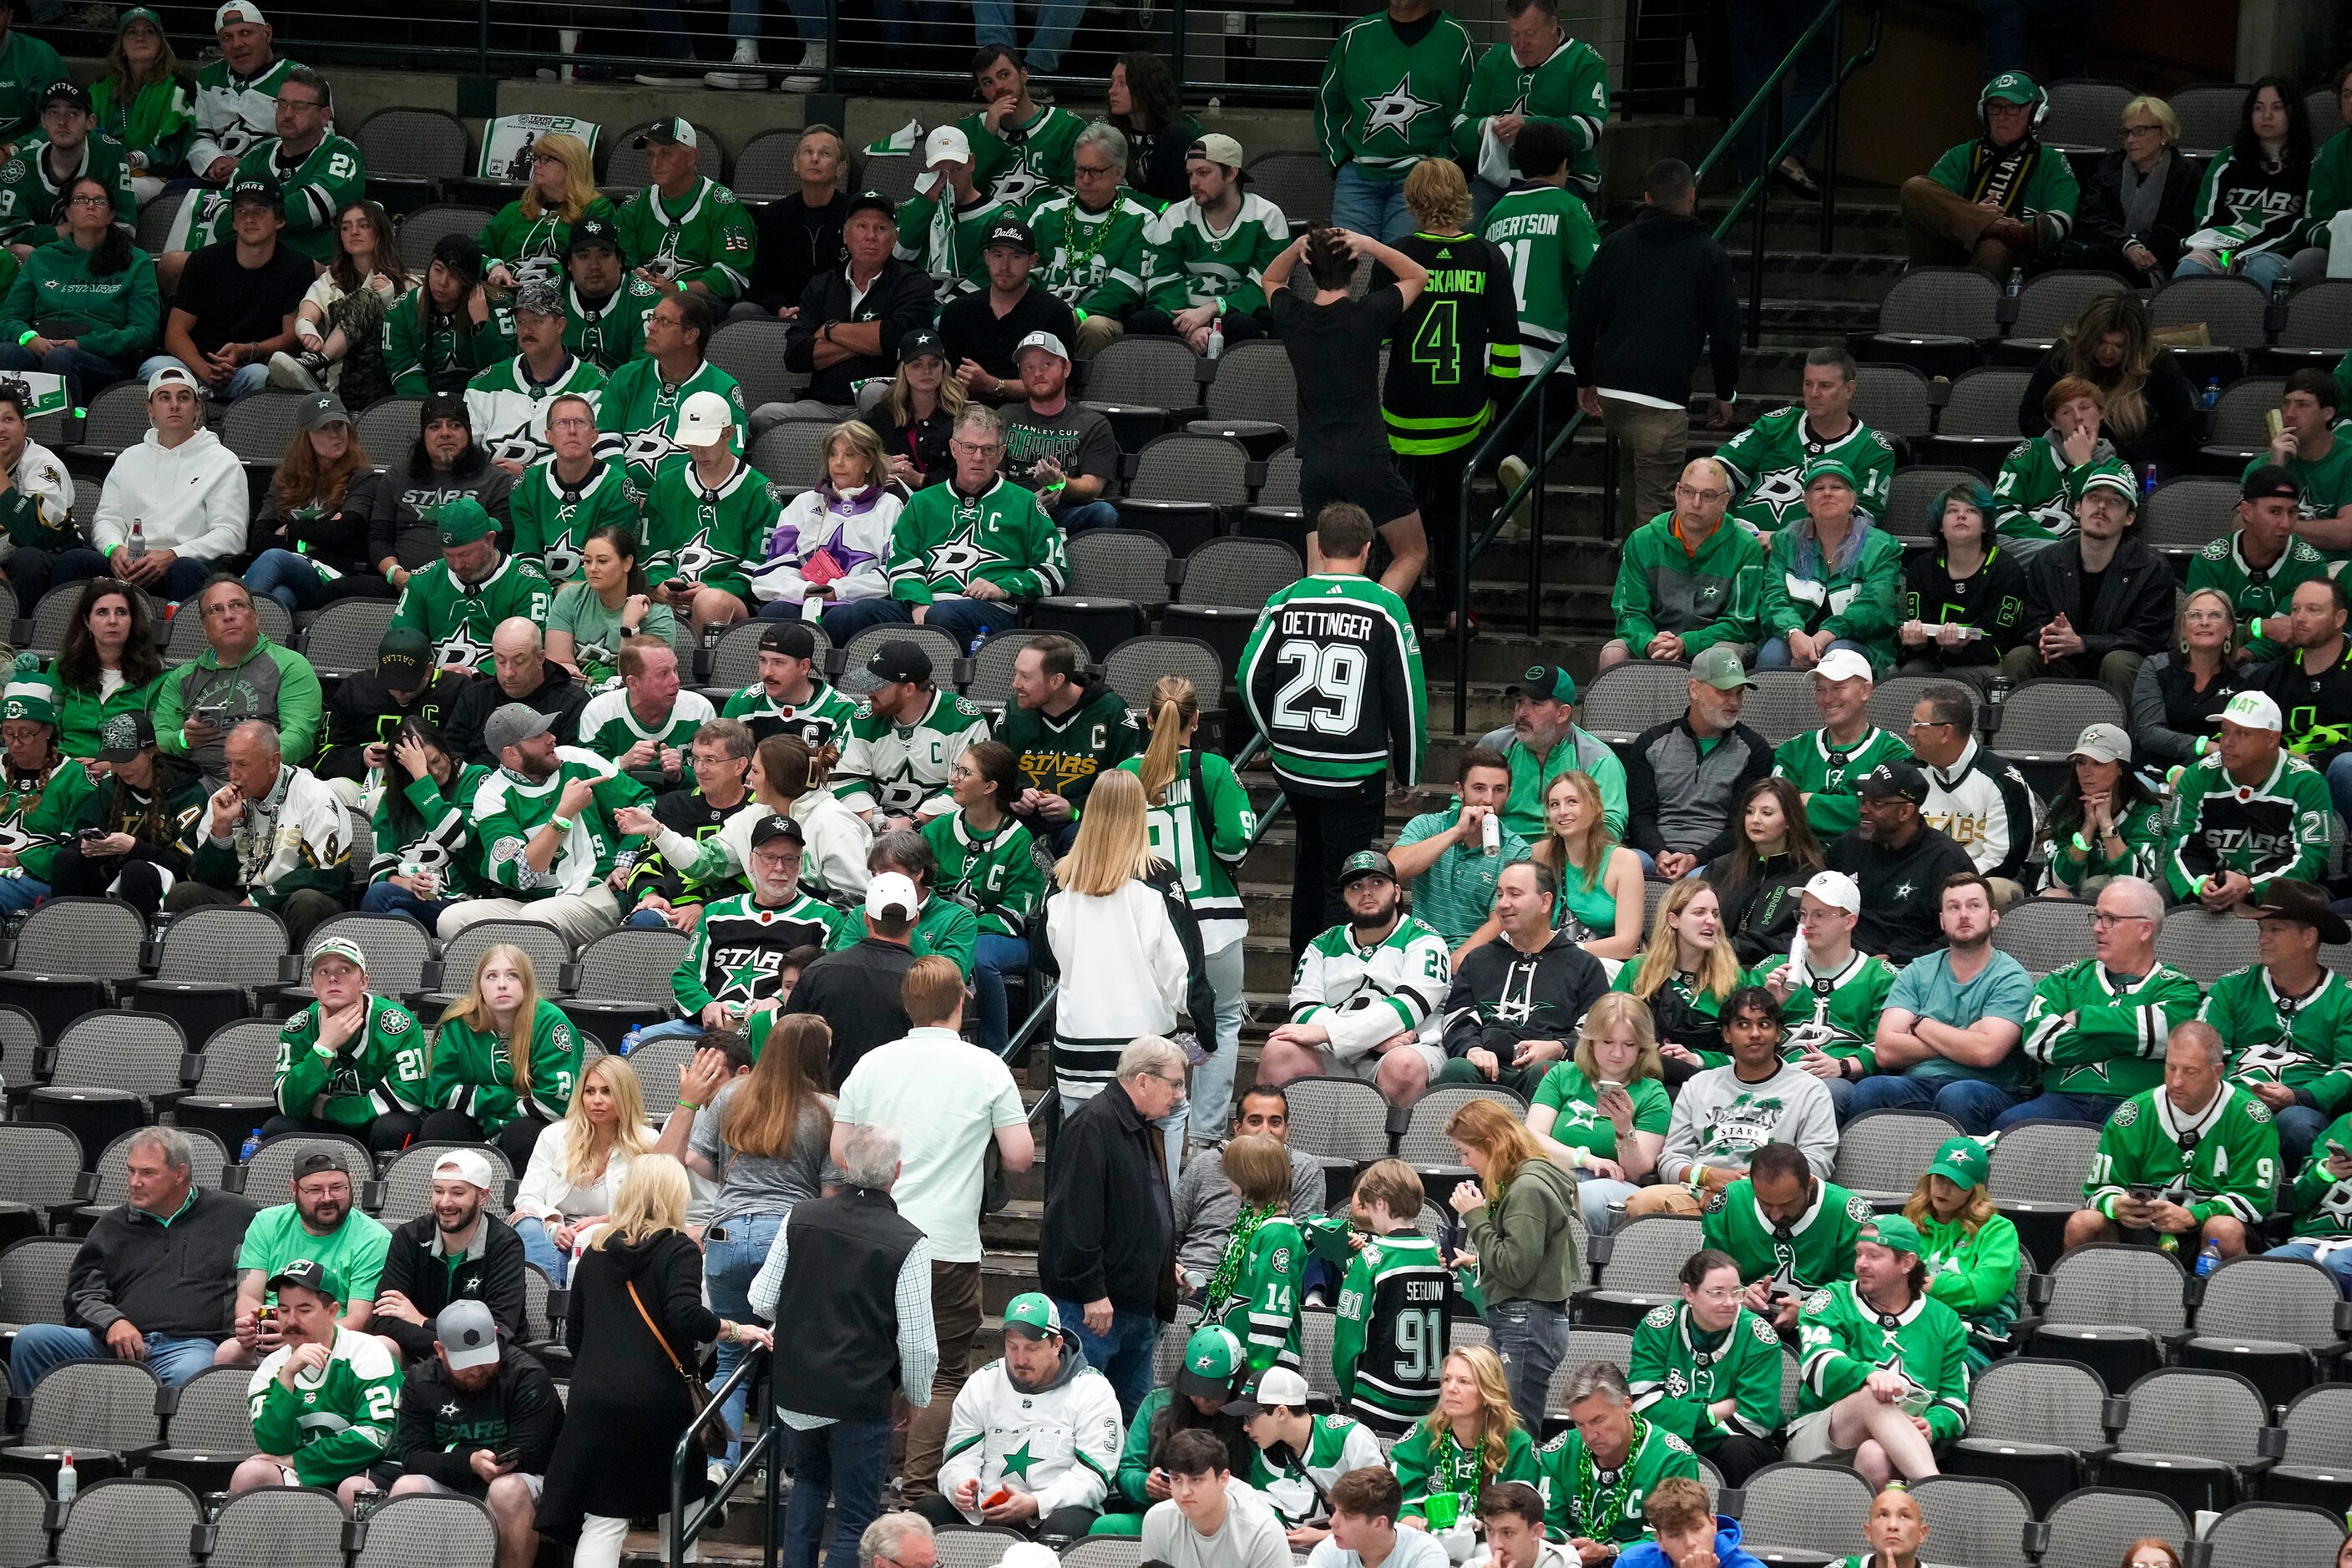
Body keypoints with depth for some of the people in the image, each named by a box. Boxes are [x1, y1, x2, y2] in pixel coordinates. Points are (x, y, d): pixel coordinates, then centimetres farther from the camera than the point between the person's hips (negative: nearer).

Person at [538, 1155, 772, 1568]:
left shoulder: (595, 1251, 15)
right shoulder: (679, 1249, -1)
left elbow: (574, 1336, 20)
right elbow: (686, 1316, -18)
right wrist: (736, 1331, -6)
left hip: (592, 1399, 4)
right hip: (656, 1400, -4)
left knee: (603, 1522, -1)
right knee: (682, 1501, 17)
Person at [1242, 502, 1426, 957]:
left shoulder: (1286, 600, -2)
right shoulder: (1386, 608, -9)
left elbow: (1249, 678, 0)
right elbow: (1408, 697, -6)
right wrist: (1408, 770, 6)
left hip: (1293, 765, 4)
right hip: (1354, 774, -4)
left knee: (1311, 858, 24)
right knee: (1343, 883, 2)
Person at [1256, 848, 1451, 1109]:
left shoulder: (1423, 941, 7)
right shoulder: (1323, 946, 19)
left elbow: (1409, 1007, -10)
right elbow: (1303, 1010, 4)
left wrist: (1325, 1033, -19)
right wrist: (1375, 1038, -13)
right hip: (1336, 1059, 3)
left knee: (1403, 1065, -38)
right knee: (1279, 1051, -24)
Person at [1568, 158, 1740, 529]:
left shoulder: (1615, 244, 11)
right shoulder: (1708, 254, 1)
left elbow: (1582, 318, 11)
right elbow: (1725, 331, 2)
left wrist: (1585, 380, 20)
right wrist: (1725, 393, 14)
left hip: (1610, 388, 5)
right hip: (1663, 396, -5)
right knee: (1655, 500, -5)